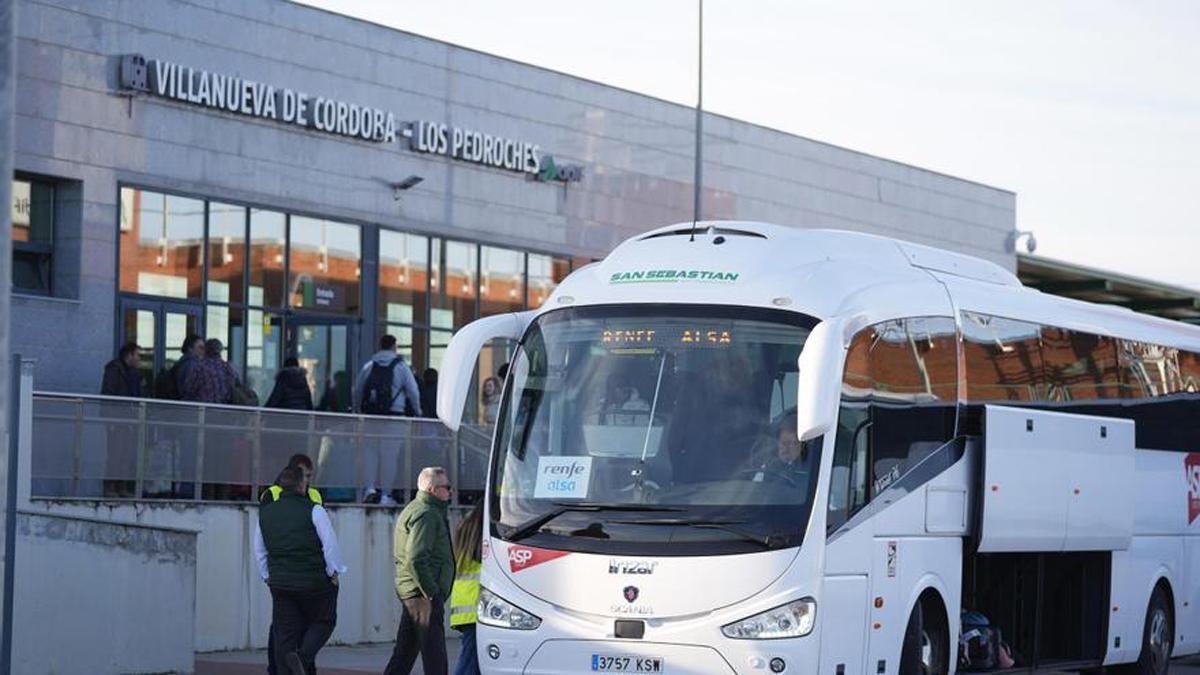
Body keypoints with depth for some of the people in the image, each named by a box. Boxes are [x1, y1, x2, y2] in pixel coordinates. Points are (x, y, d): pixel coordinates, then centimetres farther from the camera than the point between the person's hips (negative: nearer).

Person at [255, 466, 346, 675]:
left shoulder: (265, 513, 8)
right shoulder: (313, 510, -9)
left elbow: (259, 550, 15)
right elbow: (330, 544, -10)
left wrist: (267, 576, 23)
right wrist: (333, 572, 1)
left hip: (280, 584, 4)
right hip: (314, 580, -4)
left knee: (284, 633, 9)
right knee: (323, 622, 11)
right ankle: (304, 656, -14)